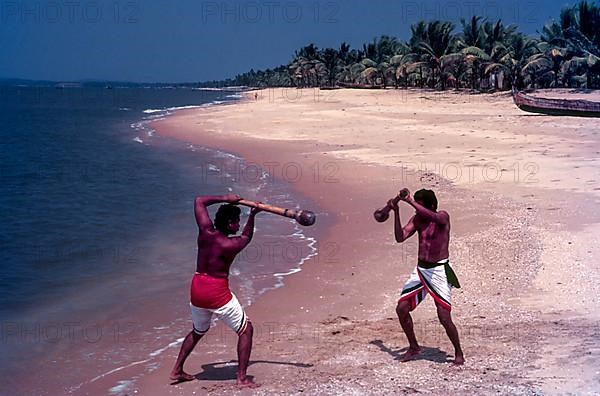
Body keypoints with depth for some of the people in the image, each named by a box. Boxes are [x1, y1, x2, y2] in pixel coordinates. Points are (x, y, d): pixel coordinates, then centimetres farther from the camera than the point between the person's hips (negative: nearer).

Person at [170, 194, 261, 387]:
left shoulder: (205, 231, -3)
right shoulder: (232, 244, -14)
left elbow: (199, 201, 12)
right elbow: (247, 236, 11)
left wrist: (224, 199, 13)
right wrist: (252, 215, 20)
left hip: (197, 289, 6)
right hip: (218, 292, -6)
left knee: (198, 331, 29)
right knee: (246, 330, 9)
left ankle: (177, 370, 33)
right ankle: (242, 377, 4)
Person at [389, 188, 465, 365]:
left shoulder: (443, 216, -11)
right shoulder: (416, 219, 5)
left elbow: (432, 217, -36)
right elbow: (400, 238, -8)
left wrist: (410, 201, -38)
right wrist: (396, 212, -15)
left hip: (439, 271, -6)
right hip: (420, 269, 6)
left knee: (444, 316, -11)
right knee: (401, 309, 2)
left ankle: (459, 353, 9)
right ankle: (414, 348, 21)